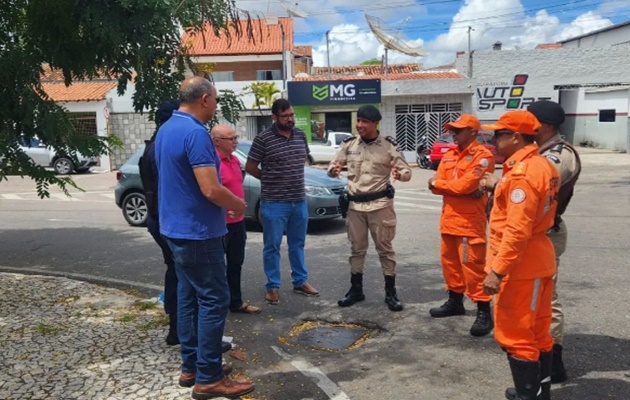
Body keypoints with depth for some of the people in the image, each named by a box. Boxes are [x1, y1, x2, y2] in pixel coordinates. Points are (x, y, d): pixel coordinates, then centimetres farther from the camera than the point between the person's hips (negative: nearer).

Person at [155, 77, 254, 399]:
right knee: (214, 300, -2)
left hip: (176, 227, 10)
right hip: (196, 231, -10)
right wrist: (237, 204, -6)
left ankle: (190, 367, 23)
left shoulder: (165, 130, 11)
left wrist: (227, 203, 18)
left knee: (189, 297, 15)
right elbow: (211, 190, -26)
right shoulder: (195, 133, -20)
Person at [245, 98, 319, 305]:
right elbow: (250, 167, -5)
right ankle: (273, 286, 17)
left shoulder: (300, 135, 6)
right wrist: (270, 179, 4)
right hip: (274, 203, -5)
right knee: (272, 246, 5)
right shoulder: (263, 138, -11)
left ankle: (300, 281, 29)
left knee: (297, 244, 16)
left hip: (299, 201, 5)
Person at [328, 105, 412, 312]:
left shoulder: (389, 145, -5)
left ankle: (390, 292, 15)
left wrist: (400, 174, -28)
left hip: (380, 204, -3)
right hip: (355, 204, 3)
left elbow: (407, 171, -4)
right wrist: (333, 170, -17)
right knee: (356, 248, 12)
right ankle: (356, 289, 25)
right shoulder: (349, 144, 3)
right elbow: (333, 165, 8)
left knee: (385, 248, 4)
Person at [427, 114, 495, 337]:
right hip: (448, 218, 8)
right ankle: (455, 301, 31)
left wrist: (439, 183, -6)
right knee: (450, 262, 16)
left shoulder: (483, 156, -10)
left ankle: (484, 312, 2)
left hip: (470, 221, -8)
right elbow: (435, 185, 5)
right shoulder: (449, 156, 14)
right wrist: (457, 188, -13)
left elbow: (466, 184, -21)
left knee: (473, 266, -6)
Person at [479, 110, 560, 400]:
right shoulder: (542, 165, 11)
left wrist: (497, 270, -23)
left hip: (520, 266, -10)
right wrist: (498, 187, 12)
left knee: (515, 334, 0)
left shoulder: (521, 172, -20)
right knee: (536, 331, 18)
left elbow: (517, 230, -25)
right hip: (538, 261, 10)